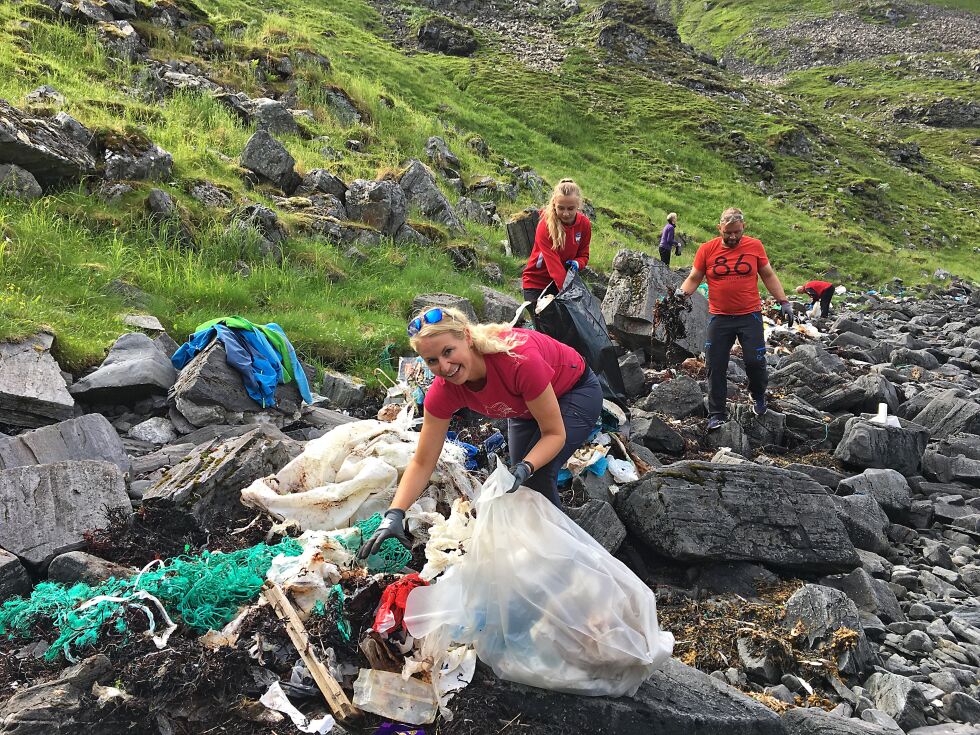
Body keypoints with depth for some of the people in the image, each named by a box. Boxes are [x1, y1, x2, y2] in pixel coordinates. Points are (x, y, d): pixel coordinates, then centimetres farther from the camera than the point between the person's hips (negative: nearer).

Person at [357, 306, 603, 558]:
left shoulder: (519, 359, -43)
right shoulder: (444, 390, -27)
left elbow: (555, 433, -30)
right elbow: (422, 463, -19)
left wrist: (525, 468, -46)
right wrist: (393, 515, -31)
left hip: (576, 393, -5)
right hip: (526, 408, 5)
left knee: (538, 476, -20)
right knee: (520, 480, 7)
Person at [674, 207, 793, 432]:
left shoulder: (754, 246, 2)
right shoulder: (707, 249, 0)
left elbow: (768, 276, 10)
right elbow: (694, 278, 6)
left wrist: (784, 302, 7)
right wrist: (682, 292, -14)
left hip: (750, 315, 0)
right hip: (719, 318, 0)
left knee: (755, 361, -6)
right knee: (716, 366, -1)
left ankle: (758, 396, 26)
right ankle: (716, 414, 9)